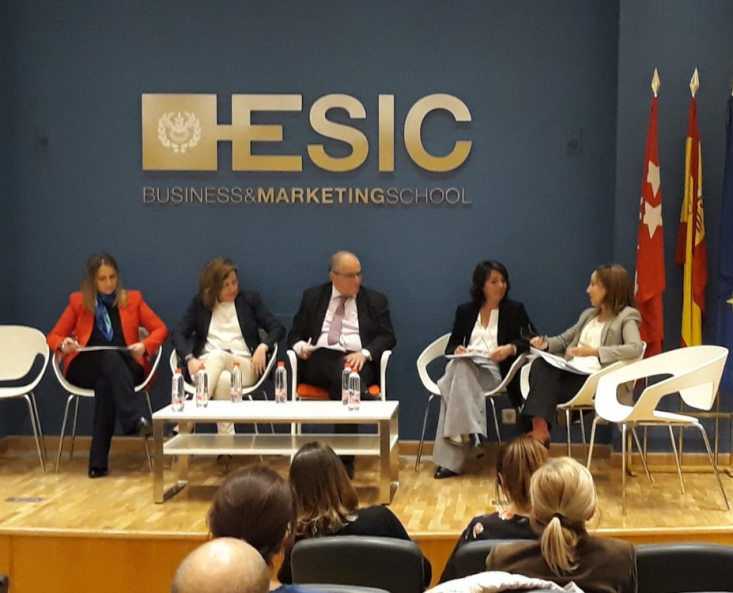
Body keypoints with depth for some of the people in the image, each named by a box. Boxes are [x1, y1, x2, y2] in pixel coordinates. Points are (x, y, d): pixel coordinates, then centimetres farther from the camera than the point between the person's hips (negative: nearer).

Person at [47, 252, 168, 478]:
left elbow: (160, 329, 10)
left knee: (106, 382, -37)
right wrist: (64, 344, -11)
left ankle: (99, 460, -43)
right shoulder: (78, 301, 13)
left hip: (125, 367, 1)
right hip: (85, 368, -1)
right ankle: (136, 419, -56)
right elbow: (53, 337, 13)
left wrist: (144, 345, -11)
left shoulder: (132, 299, 14)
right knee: (110, 358, -37)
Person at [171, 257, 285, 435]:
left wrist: (262, 347, -15)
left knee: (218, 356, -36)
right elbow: (178, 334, 5)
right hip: (206, 366, 1)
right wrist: (190, 359, -15)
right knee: (223, 379, -37)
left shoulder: (250, 299, 13)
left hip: (244, 366, 0)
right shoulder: (199, 303, 13)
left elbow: (278, 328, 7)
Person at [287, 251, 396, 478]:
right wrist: (300, 346, -9)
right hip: (318, 360, 1)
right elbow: (295, 334, 16)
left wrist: (365, 353, -15)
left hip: (356, 361, 0)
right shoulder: (312, 297, 17)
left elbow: (387, 337, 5)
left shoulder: (376, 301, 15)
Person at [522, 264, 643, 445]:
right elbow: (564, 339, 28)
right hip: (572, 371, 7)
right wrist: (546, 343, 4)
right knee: (540, 364, -26)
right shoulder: (588, 314, 25)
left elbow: (635, 348, -18)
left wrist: (595, 351, -26)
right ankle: (538, 427, -36)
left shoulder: (626, 317, 0)